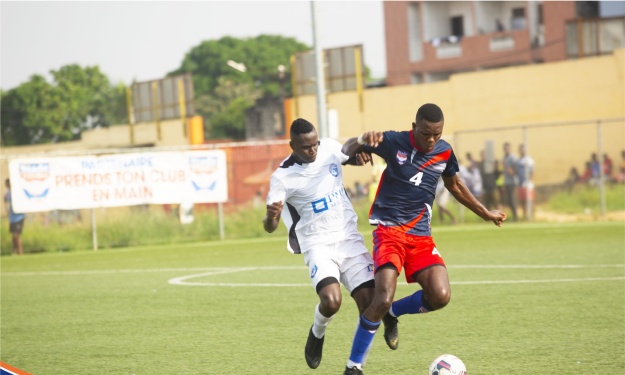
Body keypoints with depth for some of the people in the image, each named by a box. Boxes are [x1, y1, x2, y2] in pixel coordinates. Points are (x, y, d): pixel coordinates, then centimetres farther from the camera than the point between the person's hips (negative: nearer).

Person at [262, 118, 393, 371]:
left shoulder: (329, 148, -2)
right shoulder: (282, 177, -13)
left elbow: (350, 156, 22)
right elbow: (269, 227, -13)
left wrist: (360, 155, -4)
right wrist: (271, 216, -39)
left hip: (349, 238, 4)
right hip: (318, 246, -4)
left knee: (370, 304, -8)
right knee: (331, 301, -27)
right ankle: (317, 334, 9)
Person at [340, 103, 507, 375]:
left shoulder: (444, 152, 4)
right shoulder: (394, 142, -9)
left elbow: (455, 186, 23)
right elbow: (347, 149, -5)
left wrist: (485, 214, 30)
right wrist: (363, 140, -29)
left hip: (420, 235, 5)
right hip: (389, 230, -4)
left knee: (440, 296, -15)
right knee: (383, 298, -21)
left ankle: (391, 314, 15)